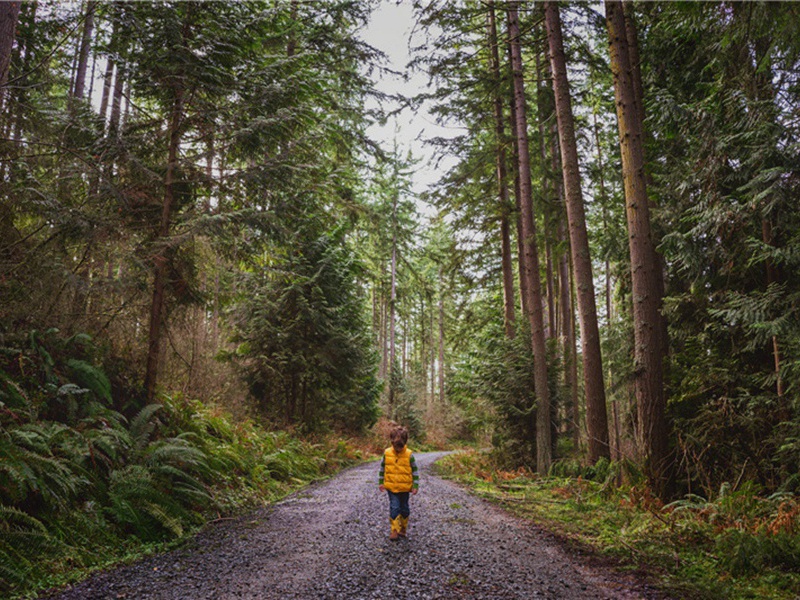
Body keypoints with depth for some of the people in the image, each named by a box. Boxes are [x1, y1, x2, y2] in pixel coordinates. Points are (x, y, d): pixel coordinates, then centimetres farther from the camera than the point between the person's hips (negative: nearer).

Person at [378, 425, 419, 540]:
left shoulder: (409, 455, -10)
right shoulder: (387, 453, -6)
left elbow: (415, 471, -3)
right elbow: (382, 469, 6)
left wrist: (415, 486, -4)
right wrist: (381, 482, 7)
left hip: (405, 487, 0)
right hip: (391, 486, 0)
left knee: (404, 508, 13)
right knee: (394, 507, -5)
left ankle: (403, 528, 30)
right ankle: (395, 530, 2)